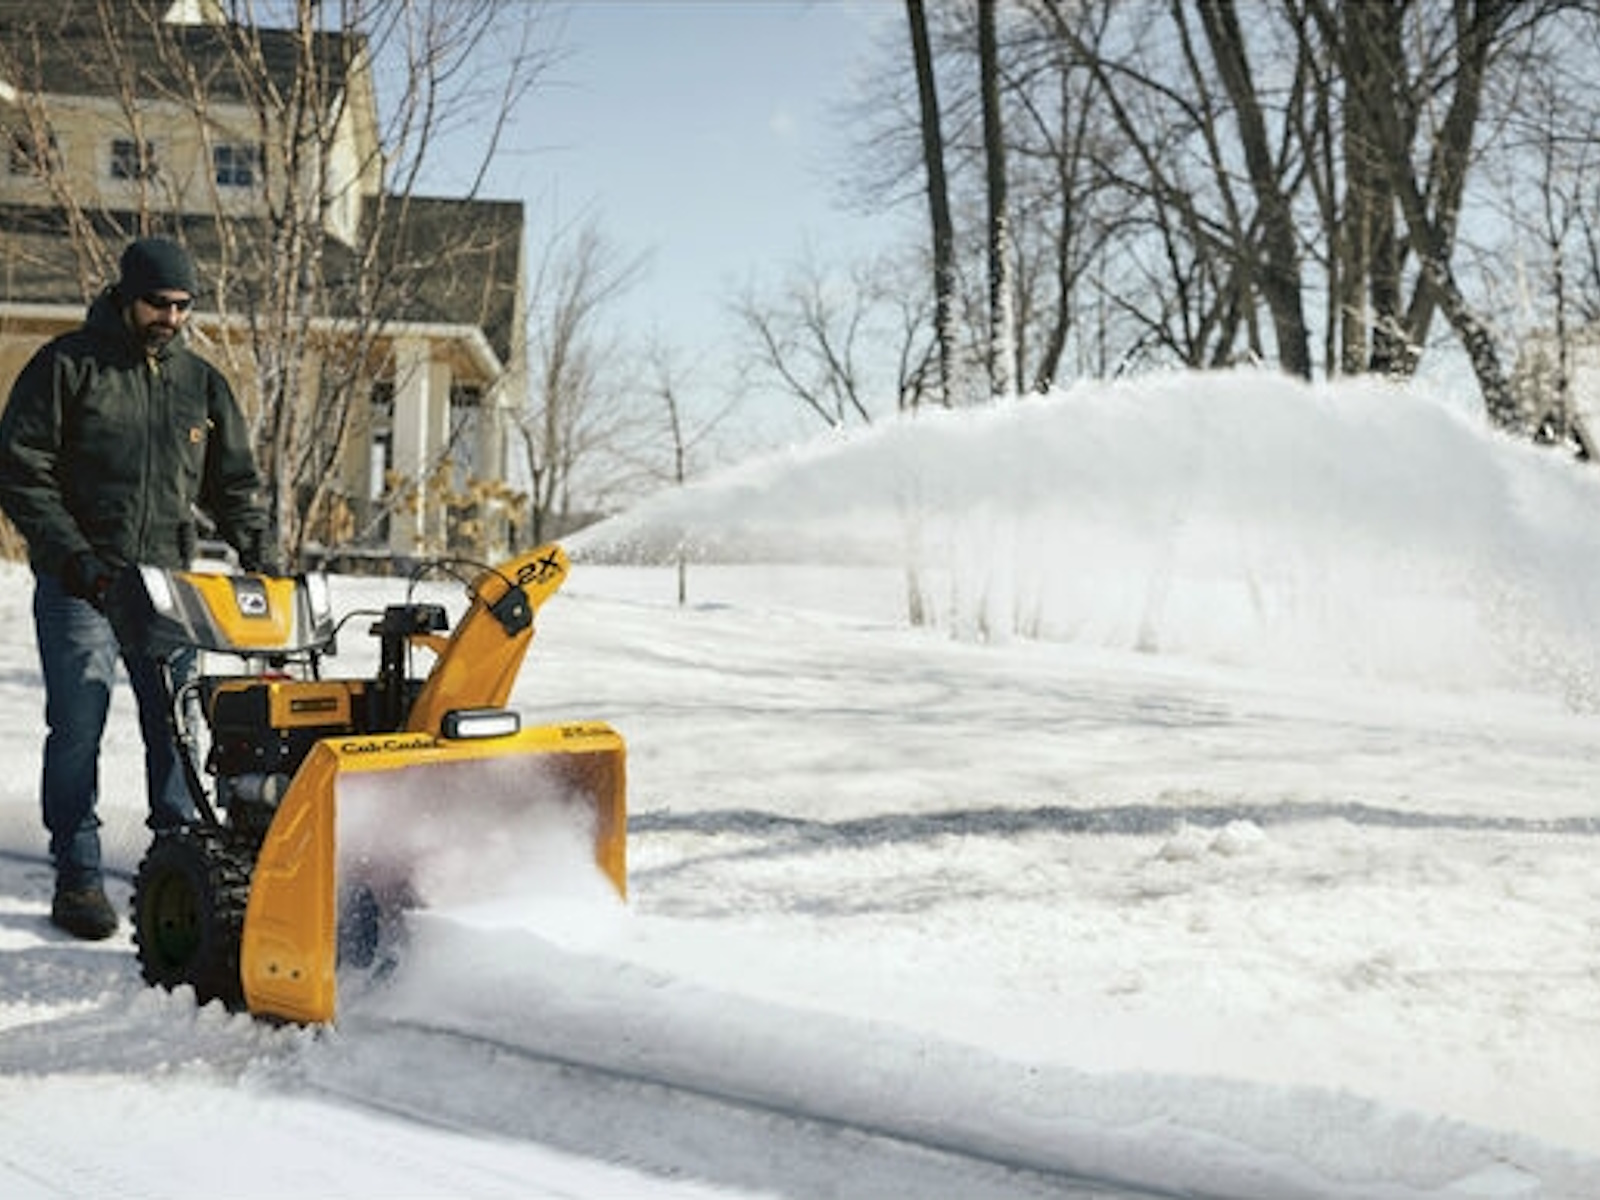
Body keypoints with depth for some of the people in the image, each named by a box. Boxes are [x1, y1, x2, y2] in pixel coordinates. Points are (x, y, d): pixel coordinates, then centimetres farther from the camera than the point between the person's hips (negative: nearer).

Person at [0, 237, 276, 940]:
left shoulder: (201, 383, 12)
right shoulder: (68, 366, -1)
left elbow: (232, 481, 17)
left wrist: (256, 548, 1)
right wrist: (72, 556, -14)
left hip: (167, 581, 4)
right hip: (78, 582, -4)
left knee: (177, 724, 4)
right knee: (79, 728, -5)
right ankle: (77, 877, 3)